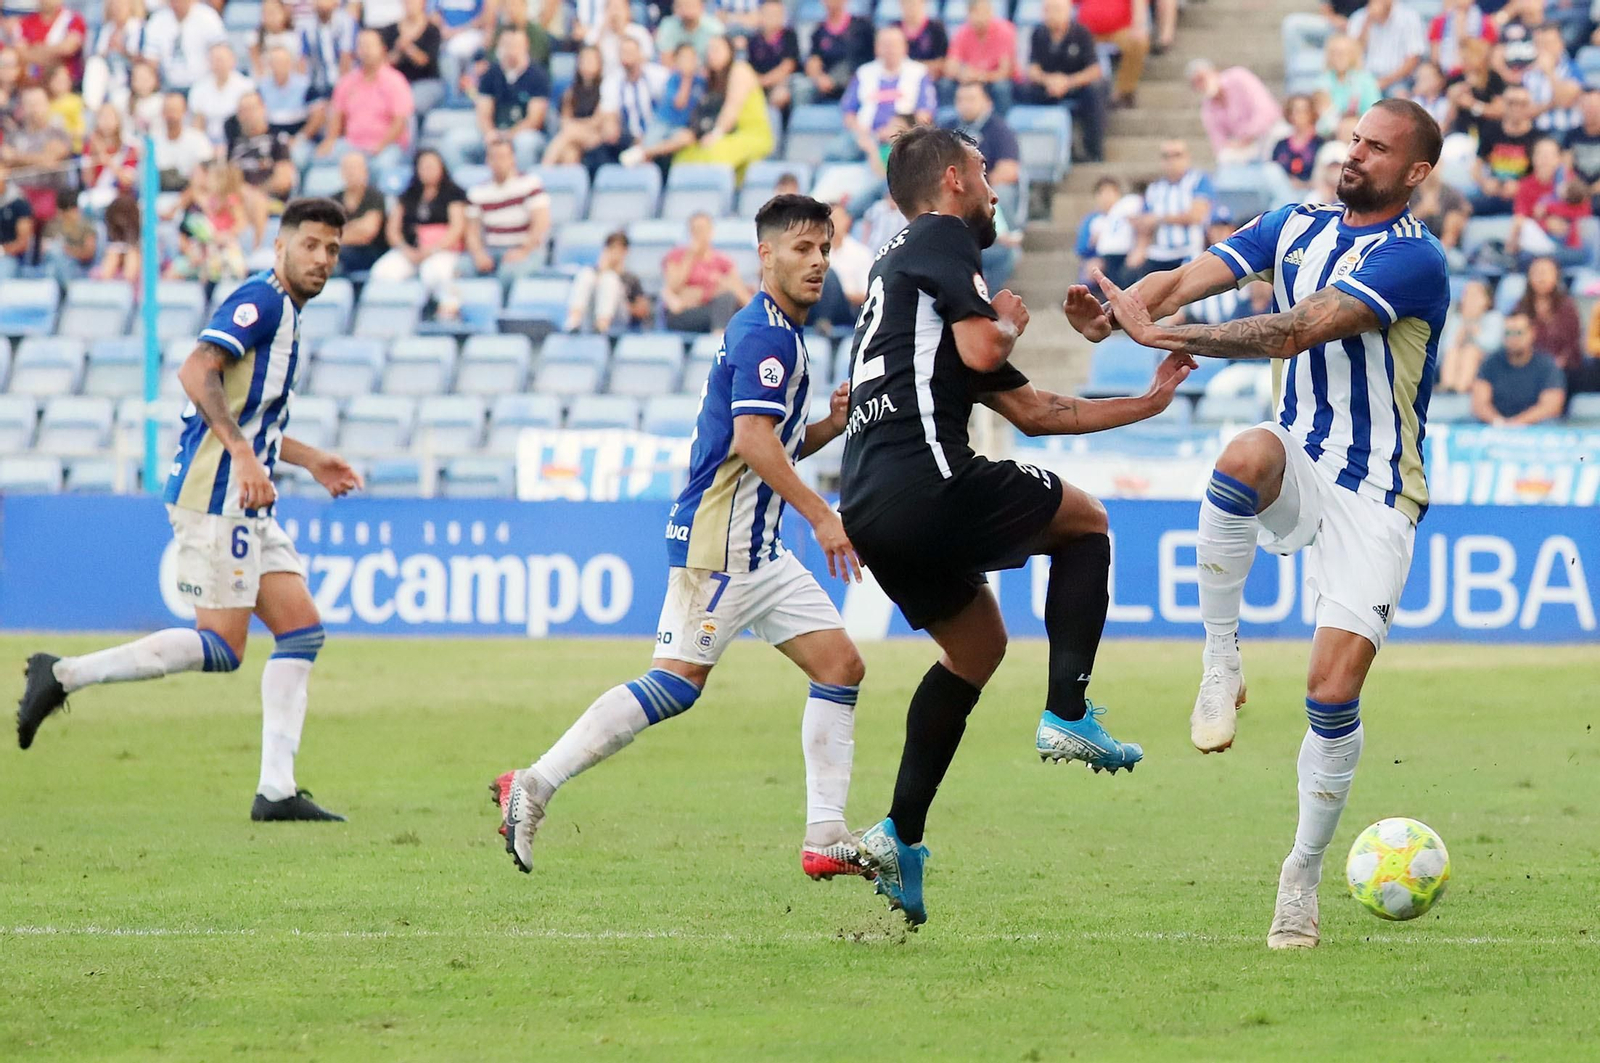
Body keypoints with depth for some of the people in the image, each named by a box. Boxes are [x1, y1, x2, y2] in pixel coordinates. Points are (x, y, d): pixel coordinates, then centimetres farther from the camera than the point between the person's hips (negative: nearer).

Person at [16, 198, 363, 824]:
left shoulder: (283, 313, 21)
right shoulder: (261, 299, -9)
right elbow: (197, 373, -23)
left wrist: (310, 461, 28)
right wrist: (245, 456, -28)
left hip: (245, 503, 10)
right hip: (215, 496, -10)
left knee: (302, 630, 3)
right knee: (221, 647, -12)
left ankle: (276, 790, -1)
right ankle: (64, 675, -6)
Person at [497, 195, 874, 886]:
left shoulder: (777, 332, 19)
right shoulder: (765, 332, -13)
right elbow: (752, 440, -23)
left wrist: (832, 424, 9)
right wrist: (820, 516, -22)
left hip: (758, 549, 10)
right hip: (721, 542, -10)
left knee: (840, 666, 5)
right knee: (677, 683, -13)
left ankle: (826, 839, 3)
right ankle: (534, 785, -9)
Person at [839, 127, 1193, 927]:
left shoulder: (908, 262, 30)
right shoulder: (941, 239, 1)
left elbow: (1033, 411, 33)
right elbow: (982, 351, -15)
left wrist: (1146, 404, 36)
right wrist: (1009, 320, 8)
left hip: (869, 506, 9)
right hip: (925, 483, -9)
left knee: (977, 647, 24)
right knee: (1084, 522, 14)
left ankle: (899, 836, 15)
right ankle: (1067, 714, 3)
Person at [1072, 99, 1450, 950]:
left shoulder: (1413, 260, -14)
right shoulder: (1296, 227, 7)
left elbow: (1298, 330, -26)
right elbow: (1193, 277, -4)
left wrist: (1165, 335, -32)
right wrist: (1121, 310, -28)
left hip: (1374, 498, -4)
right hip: (1299, 474, 4)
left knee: (1335, 689, -12)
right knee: (1248, 455, -35)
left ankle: (1303, 877, 8)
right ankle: (1220, 664, -21)